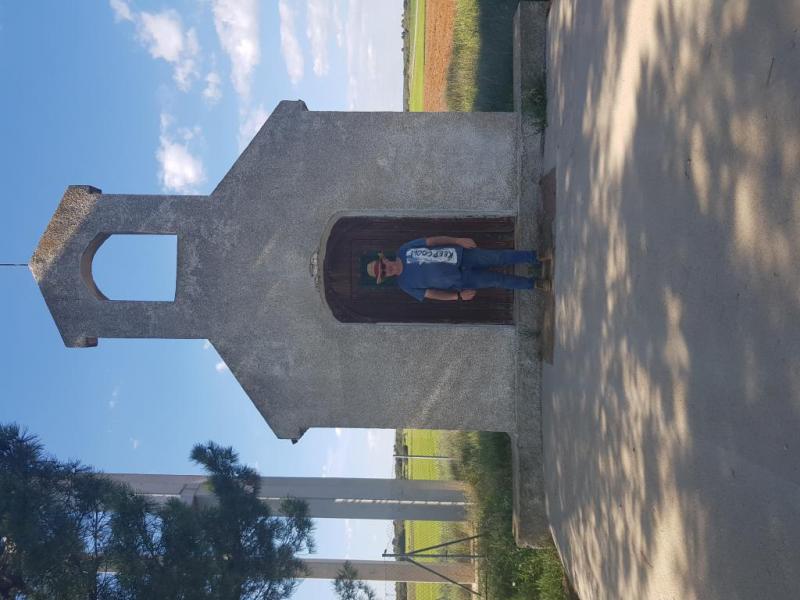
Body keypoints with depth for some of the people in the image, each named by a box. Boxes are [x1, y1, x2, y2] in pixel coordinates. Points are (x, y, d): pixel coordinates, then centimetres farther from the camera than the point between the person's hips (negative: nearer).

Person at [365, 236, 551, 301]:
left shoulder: (404, 250, -2)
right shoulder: (406, 285, -6)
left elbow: (433, 240, -2)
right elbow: (431, 294, -6)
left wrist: (458, 240, -12)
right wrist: (458, 296, -17)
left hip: (460, 254, 2)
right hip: (461, 280, -2)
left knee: (500, 257, -7)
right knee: (497, 279, -6)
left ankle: (537, 260, 9)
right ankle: (535, 284, 12)